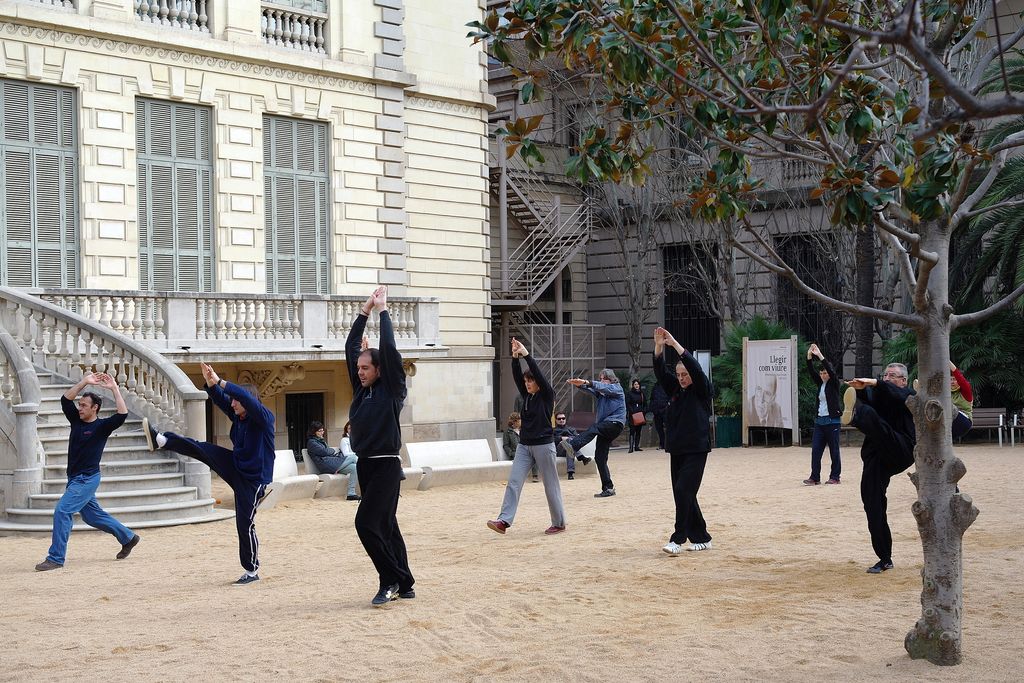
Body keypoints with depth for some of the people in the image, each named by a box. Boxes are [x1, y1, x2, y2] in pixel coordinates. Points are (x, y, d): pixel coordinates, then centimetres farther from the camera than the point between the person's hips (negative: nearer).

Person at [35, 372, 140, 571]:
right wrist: (84, 382, -7)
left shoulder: (102, 426, -11)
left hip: (88, 479, -8)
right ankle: (128, 537, 33)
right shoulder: (76, 420, 7)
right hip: (74, 479, 8)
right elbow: (65, 399, 0)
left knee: (62, 511, -18)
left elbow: (122, 414, -26)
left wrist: (114, 388, -24)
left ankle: (56, 558, -14)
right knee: (92, 516, 17)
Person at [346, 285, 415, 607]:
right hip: (365, 465, 8)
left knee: (366, 523, -15)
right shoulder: (361, 388, 11)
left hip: (386, 466, -8)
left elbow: (389, 348, -15)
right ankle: (404, 585, 13)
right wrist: (365, 310, 9)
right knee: (385, 525, 9)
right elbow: (350, 347, 11)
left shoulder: (392, 388, -6)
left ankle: (391, 580, -5)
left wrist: (382, 309, -8)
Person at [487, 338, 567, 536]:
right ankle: (504, 521, -14)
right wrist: (515, 357, -13)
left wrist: (526, 354, -20)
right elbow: (516, 376, 0)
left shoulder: (547, 396, -5)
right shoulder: (526, 396, 11)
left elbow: (538, 374, -17)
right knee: (513, 482, -6)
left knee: (550, 485, 3)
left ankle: (559, 523, 14)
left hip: (543, 445, -6)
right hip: (524, 445, 6)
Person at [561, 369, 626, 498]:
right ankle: (608, 488, 2)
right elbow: (590, 389, 2)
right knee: (600, 457, 1)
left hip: (615, 423, -8)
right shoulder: (600, 392, 21)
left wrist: (587, 382, -34)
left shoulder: (616, 389, 2)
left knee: (594, 428, -34)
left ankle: (573, 445, -56)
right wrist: (579, 384, -21)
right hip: (605, 426, 8)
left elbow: (604, 387, -18)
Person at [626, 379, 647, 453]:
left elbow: (645, 404, 17)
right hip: (632, 415, -5)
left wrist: (644, 411, 2)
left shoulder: (642, 394, 15)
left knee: (639, 431, 5)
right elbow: (627, 404, -2)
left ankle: (637, 446, 11)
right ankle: (631, 447, -15)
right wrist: (632, 411, -13)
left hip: (640, 415, 5)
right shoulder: (629, 394, 3)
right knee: (632, 431, -11)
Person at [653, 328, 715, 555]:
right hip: (676, 450, 7)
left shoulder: (701, 390, -4)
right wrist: (659, 347, -14)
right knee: (683, 495, 8)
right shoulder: (675, 389, 12)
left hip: (696, 450, -7)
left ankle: (678, 539, -16)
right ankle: (702, 538, 17)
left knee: (683, 491, -17)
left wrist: (675, 344, -21)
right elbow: (660, 372, 1)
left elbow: (695, 368, -19)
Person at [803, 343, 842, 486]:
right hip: (819, 420, 6)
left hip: (832, 421, -6)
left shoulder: (834, 383, -4)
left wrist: (820, 356, -23)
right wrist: (809, 356, -11)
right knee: (815, 450, -1)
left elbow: (831, 370, -20)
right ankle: (815, 477, -2)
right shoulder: (820, 383, 11)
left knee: (834, 450, 1)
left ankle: (835, 477, 8)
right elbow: (811, 371, 2)